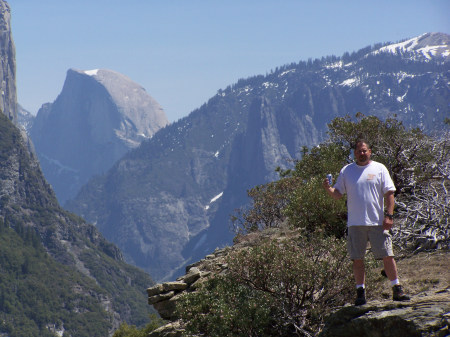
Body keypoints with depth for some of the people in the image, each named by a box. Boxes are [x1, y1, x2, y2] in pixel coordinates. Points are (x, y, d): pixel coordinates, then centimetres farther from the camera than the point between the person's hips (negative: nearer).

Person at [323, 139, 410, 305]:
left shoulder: (379, 169, 5)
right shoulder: (346, 171, 10)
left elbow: (389, 193, 3)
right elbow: (338, 194, 11)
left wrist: (389, 215, -6)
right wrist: (328, 189, -11)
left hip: (377, 222, -1)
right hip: (355, 223, 1)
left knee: (387, 256, -2)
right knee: (357, 259, 2)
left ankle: (397, 290, 5)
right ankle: (360, 292, 8)